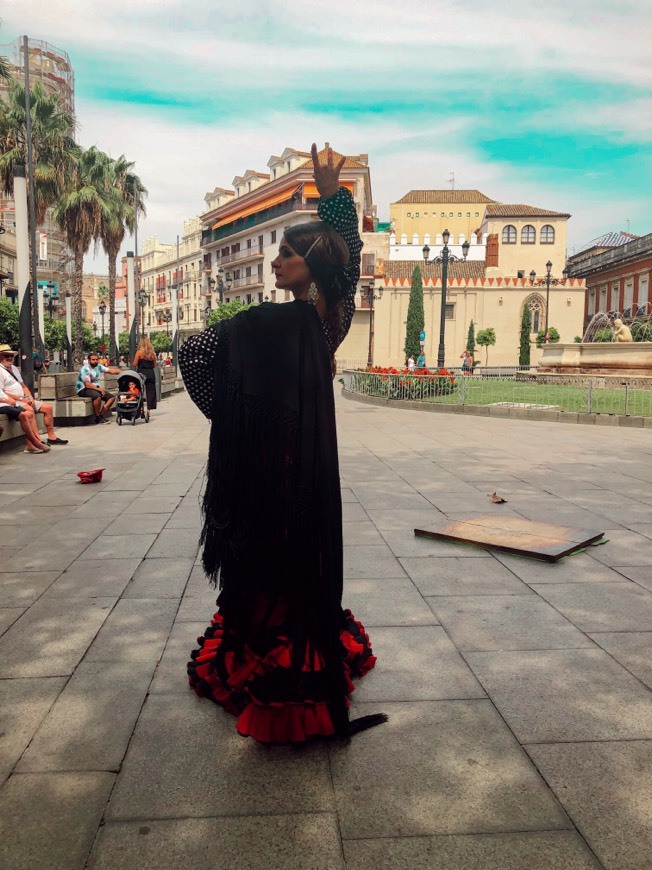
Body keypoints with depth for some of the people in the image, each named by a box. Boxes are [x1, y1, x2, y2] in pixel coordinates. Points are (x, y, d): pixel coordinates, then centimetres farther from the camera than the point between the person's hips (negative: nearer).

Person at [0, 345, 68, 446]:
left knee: (48, 407, 0)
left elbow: (23, 386, 23)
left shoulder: (14, 368, 21)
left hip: (24, 400, 9)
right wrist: (21, 399, -17)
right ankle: (38, 441, -40)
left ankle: (51, 437, 1)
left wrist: (30, 398, 3)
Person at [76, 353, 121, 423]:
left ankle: (101, 415, -12)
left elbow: (111, 371, 5)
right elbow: (87, 385, -24)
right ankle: (98, 418, -20)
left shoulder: (98, 366, 4)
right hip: (84, 390, -8)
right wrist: (100, 389, -24)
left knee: (112, 397, -5)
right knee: (97, 396, -37)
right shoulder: (85, 369, -17)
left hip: (96, 388, 8)